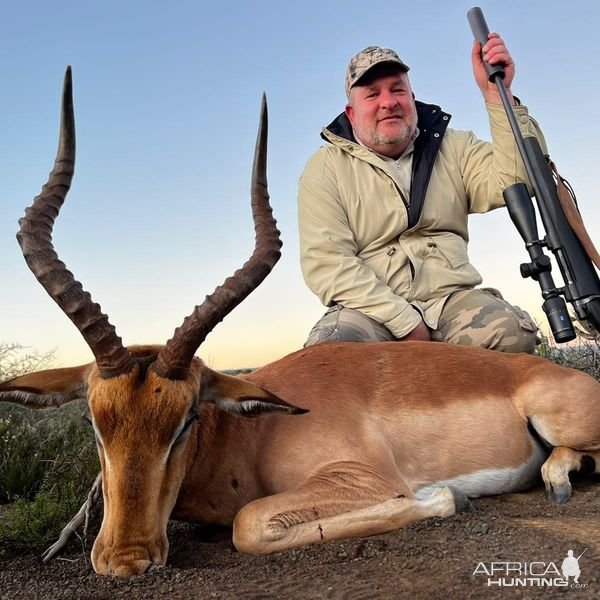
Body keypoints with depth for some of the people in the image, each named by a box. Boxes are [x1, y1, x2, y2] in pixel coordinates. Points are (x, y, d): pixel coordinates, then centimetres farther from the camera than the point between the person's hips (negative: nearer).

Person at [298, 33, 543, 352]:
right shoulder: (326, 168, 3)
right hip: (372, 310, -2)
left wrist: (497, 94, -10)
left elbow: (516, 180, -2)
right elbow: (326, 263, -9)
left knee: (512, 332, -27)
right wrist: (406, 323, -16)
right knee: (332, 342, -34)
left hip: (453, 299, 3)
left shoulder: (452, 147, 15)